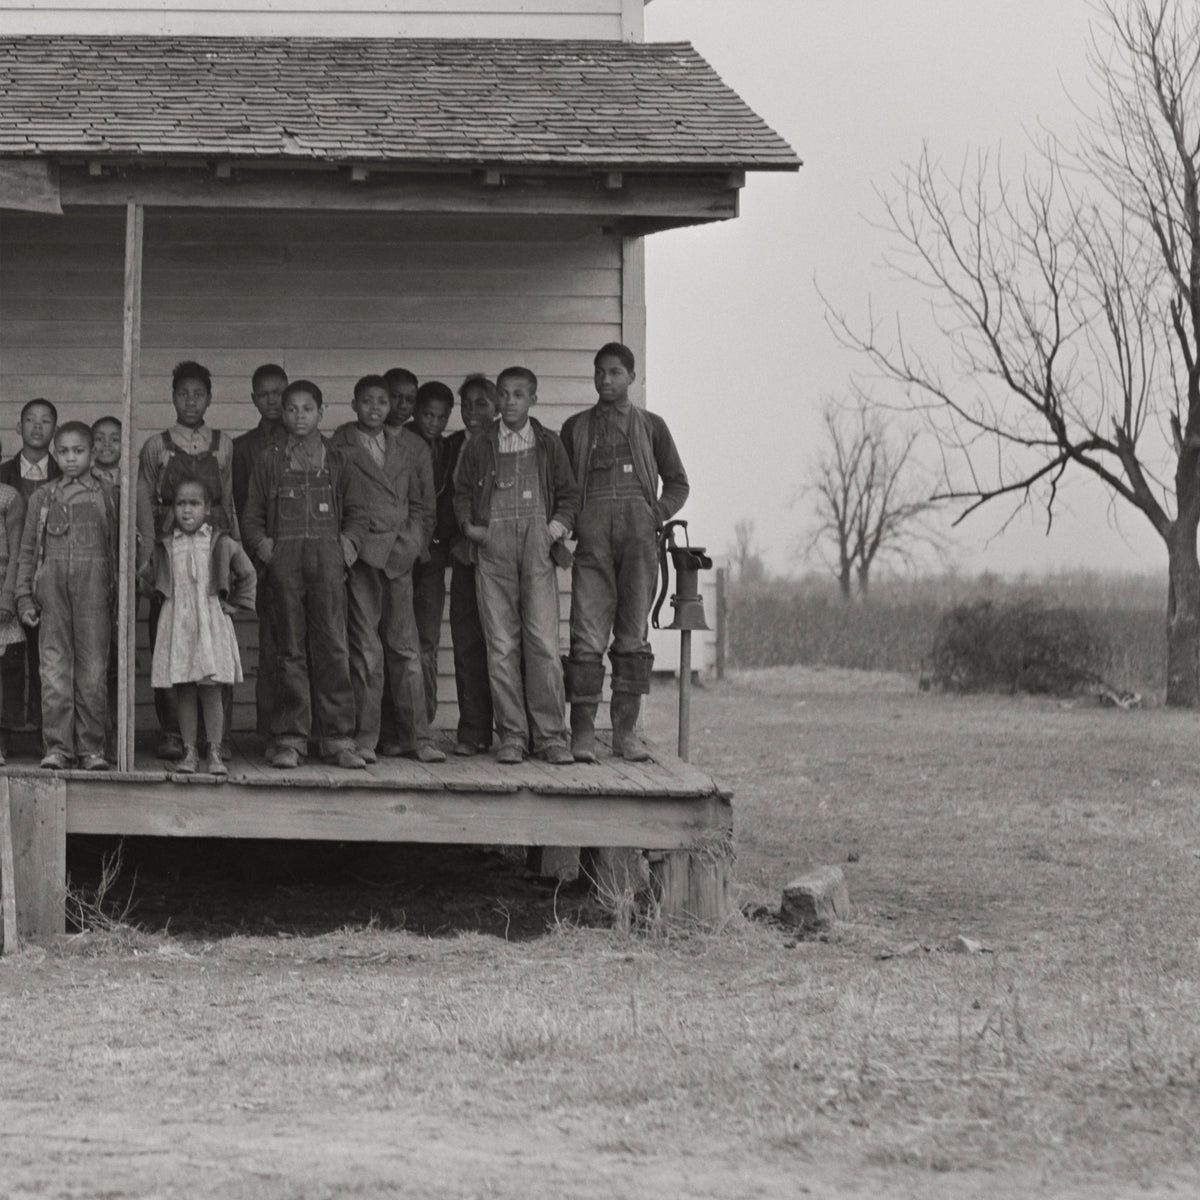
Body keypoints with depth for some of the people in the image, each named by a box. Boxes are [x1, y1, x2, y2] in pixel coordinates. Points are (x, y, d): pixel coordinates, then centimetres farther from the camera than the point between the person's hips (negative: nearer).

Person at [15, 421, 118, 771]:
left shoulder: (107, 497, 10)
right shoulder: (42, 498, 12)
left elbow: (118, 547, 10)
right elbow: (28, 551, 13)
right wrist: (24, 597, 5)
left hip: (94, 588, -1)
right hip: (52, 585, 1)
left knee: (93, 669, -2)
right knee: (54, 667, -3)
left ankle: (91, 747, 3)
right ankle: (57, 747, 0)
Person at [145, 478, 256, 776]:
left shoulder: (221, 544, 4)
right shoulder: (164, 547, 7)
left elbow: (247, 575, 16)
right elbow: (151, 580, 21)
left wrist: (235, 604, 11)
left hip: (211, 622, -1)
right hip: (176, 623, 1)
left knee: (211, 690, -4)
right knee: (184, 692, 2)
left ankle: (215, 753, 0)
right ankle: (188, 752, 7)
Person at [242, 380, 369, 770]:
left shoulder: (336, 461, 15)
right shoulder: (270, 462, 14)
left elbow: (357, 511, 16)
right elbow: (252, 515, 14)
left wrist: (350, 540, -1)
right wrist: (260, 543, -3)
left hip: (327, 557, 0)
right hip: (283, 558, 0)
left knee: (332, 646, -6)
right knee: (290, 648, -2)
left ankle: (338, 737, -4)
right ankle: (289, 738, 0)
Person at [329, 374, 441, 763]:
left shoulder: (410, 447, 14)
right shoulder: (339, 447, 3)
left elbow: (423, 505, 14)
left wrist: (408, 546, 3)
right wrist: (350, 543, -7)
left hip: (399, 556, 3)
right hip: (361, 555, -3)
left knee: (406, 649, 2)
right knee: (365, 650, -5)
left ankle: (415, 736, 5)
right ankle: (365, 738, -2)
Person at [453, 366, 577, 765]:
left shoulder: (548, 444, 13)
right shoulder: (479, 447, 13)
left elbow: (569, 493, 17)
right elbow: (462, 492, 18)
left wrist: (559, 526, 1)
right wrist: (469, 525, 1)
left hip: (537, 543, -1)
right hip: (493, 545, 1)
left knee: (543, 640, -9)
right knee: (501, 645, -3)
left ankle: (551, 735, -6)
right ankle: (511, 735, 1)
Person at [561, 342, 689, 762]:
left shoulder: (650, 426, 15)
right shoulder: (576, 427, 16)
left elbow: (677, 483, 18)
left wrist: (657, 516, 3)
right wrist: (568, 523, 1)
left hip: (639, 535, 1)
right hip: (592, 535, -1)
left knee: (634, 636, 0)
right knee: (587, 636, -9)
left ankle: (625, 731, 4)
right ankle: (582, 732, -10)